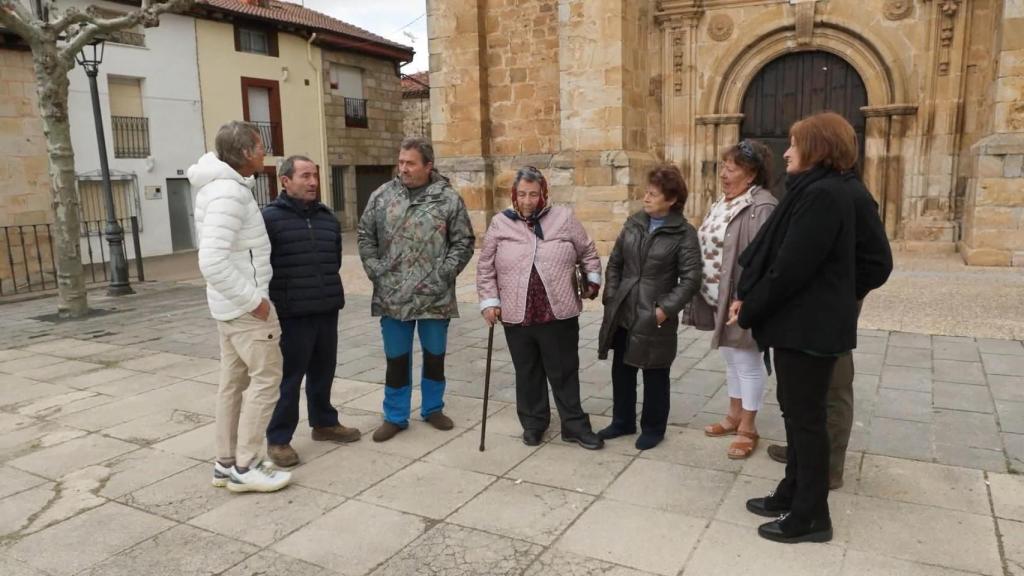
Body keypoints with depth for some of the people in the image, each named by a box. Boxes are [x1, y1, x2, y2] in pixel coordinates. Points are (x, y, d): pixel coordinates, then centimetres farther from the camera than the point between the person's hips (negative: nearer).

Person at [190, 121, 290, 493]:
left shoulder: (221, 184, 11)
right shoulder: (228, 192, -21)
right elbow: (213, 261, -30)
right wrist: (253, 299, -22)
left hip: (230, 303, 10)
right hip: (244, 304, -10)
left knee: (234, 380, 14)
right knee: (266, 377, -2)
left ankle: (226, 463, 22)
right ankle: (245, 468, 5)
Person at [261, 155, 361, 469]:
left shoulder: (327, 217, 11)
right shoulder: (269, 217, -9)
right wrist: (275, 298, -9)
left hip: (327, 310, 6)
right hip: (291, 314, -6)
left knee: (323, 371, 17)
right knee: (289, 377, 1)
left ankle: (324, 423, 34)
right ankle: (278, 439, 13)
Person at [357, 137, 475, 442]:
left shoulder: (449, 198, -3)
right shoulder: (382, 195, 3)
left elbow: (464, 242, -1)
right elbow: (365, 236, 8)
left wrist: (443, 273, -10)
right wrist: (375, 271, -2)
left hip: (435, 296, -1)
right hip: (392, 296, 1)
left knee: (435, 356, 13)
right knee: (396, 358, 10)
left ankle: (433, 408, 33)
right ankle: (395, 416, 25)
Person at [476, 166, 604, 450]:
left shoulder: (564, 218, 1)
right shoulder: (500, 223, 2)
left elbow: (588, 252, 11)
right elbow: (485, 268, 6)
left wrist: (592, 279, 6)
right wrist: (489, 301, 0)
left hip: (559, 313, -1)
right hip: (517, 316, 1)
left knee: (564, 372, 8)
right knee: (528, 374, 14)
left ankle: (574, 424, 21)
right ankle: (533, 423, 29)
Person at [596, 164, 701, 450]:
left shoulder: (684, 233, -10)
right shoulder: (634, 223, 6)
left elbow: (691, 279, -12)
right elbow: (615, 263, 10)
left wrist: (665, 309, -17)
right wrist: (611, 297, 2)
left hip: (654, 318, -5)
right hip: (623, 313, 5)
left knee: (655, 376, 10)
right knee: (621, 370, 16)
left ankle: (653, 428, 28)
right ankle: (623, 421, 34)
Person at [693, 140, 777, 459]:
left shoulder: (761, 207, -19)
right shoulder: (723, 203, 11)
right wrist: (706, 293, 14)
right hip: (719, 299, 9)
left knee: (747, 361, 4)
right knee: (731, 359, 20)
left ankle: (748, 429, 18)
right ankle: (734, 415, 36)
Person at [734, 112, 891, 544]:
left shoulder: (823, 194, -21)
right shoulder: (818, 190, 12)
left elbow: (791, 268, -23)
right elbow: (777, 254, 13)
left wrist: (748, 311, -11)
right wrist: (747, 297, 4)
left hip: (808, 326, -10)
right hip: (803, 321, 10)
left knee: (805, 417, 1)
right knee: (796, 411, 18)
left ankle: (812, 516, 16)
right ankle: (793, 494, 32)